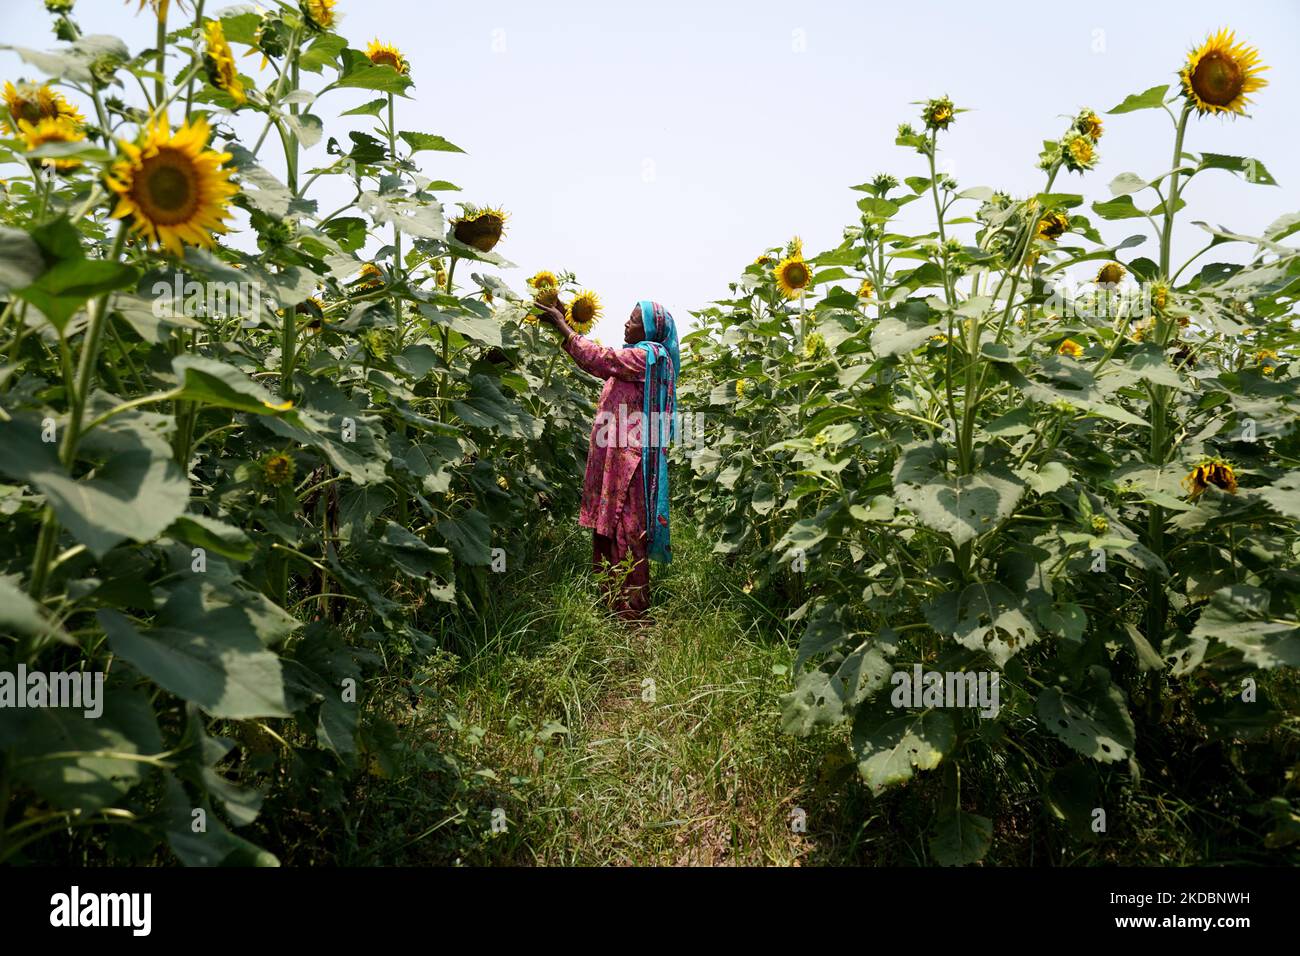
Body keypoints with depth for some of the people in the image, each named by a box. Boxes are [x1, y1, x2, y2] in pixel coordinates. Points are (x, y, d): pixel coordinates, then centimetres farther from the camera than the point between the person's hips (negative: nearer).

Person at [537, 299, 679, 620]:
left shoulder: (649, 355, -9)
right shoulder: (638, 356, 20)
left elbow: (600, 359, -16)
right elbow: (601, 364, 19)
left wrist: (563, 327, -10)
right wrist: (566, 323, 14)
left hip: (629, 459, -10)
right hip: (616, 458, 10)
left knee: (625, 533, -5)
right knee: (610, 530, 12)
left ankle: (633, 613, 4)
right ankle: (615, 605, 21)